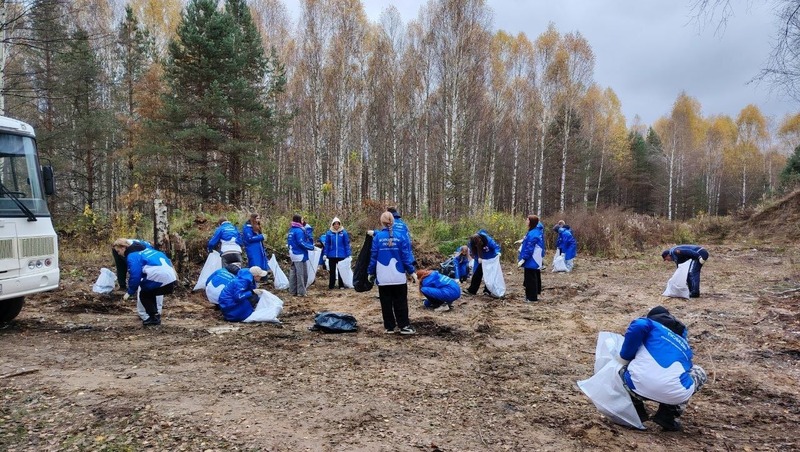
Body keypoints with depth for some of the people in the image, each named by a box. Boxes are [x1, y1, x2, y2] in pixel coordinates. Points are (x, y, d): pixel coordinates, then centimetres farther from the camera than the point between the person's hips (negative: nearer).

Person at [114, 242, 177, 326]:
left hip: (159, 277, -8)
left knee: (143, 295, 15)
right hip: (171, 278, 9)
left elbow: (135, 276, -7)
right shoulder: (145, 249, 26)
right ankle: (155, 316, 28)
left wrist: (129, 292, 4)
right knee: (149, 293, 29)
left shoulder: (132, 256, 0)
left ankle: (154, 318, 11)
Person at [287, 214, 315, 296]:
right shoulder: (299, 231, -16)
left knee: (293, 273, 12)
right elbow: (301, 243, -19)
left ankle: (293, 291, 17)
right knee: (301, 274, -4)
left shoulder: (291, 230, 11)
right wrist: (311, 247, -12)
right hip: (300, 254, -9)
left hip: (293, 254, 9)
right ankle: (301, 292, -2)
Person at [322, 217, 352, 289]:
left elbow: (347, 244, -3)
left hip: (341, 255, -1)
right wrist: (325, 254, -3)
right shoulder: (329, 233, -3)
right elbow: (326, 244, 1)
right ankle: (331, 285, 20)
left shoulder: (344, 233, -5)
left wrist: (348, 255, -4)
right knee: (332, 271, 10)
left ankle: (341, 285, 18)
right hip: (332, 255, 1)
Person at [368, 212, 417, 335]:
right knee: (401, 303, 8)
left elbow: (373, 256, -1)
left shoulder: (377, 237, -4)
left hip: (383, 278, 0)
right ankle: (404, 326, 7)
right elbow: (406, 256, -3)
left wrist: (370, 272, 9)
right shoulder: (400, 236, -3)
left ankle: (389, 327, 12)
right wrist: (412, 271, 4)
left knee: (386, 303, 9)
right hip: (399, 277, 0)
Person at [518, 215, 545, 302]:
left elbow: (529, 249, -24)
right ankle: (535, 295, 29)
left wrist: (523, 259, -22)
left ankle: (532, 297, 6)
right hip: (535, 261, 10)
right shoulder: (536, 231, 9)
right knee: (535, 277, 18)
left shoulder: (532, 234, -22)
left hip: (531, 261, -10)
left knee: (530, 279, -1)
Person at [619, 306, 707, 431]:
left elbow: (638, 327, -6)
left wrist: (626, 357, 8)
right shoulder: (683, 343, 34)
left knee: (622, 368, 35)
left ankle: (637, 410, 19)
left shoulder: (650, 323, 19)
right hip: (675, 394, 2)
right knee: (699, 373, 37)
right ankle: (668, 415, 19)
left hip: (639, 386, -1)